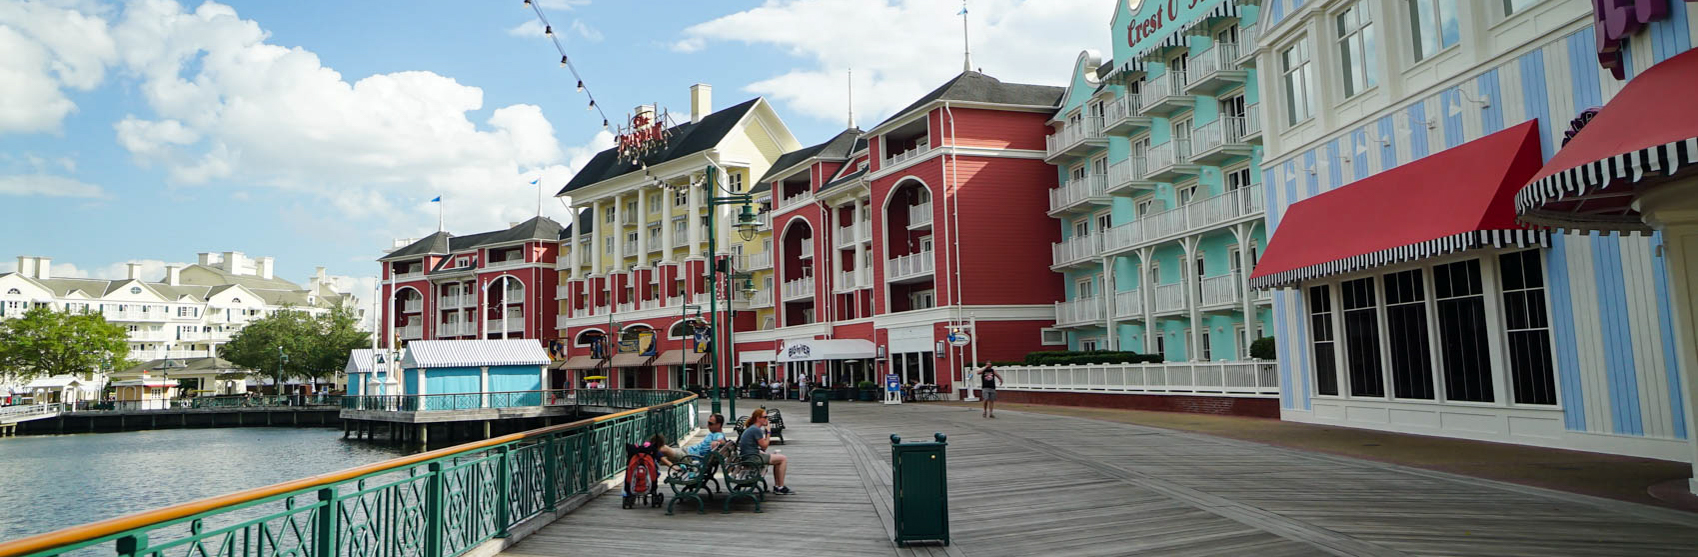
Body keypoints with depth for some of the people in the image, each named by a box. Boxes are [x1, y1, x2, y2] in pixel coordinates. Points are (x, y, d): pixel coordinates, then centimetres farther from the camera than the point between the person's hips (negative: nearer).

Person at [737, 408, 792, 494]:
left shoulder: (751, 428, 15)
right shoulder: (756, 430, -17)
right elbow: (764, 445, -11)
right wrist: (768, 431, -6)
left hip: (747, 457, 11)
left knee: (778, 458, 22)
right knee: (783, 459, -7)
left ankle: (777, 486, 24)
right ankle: (780, 488, -1)